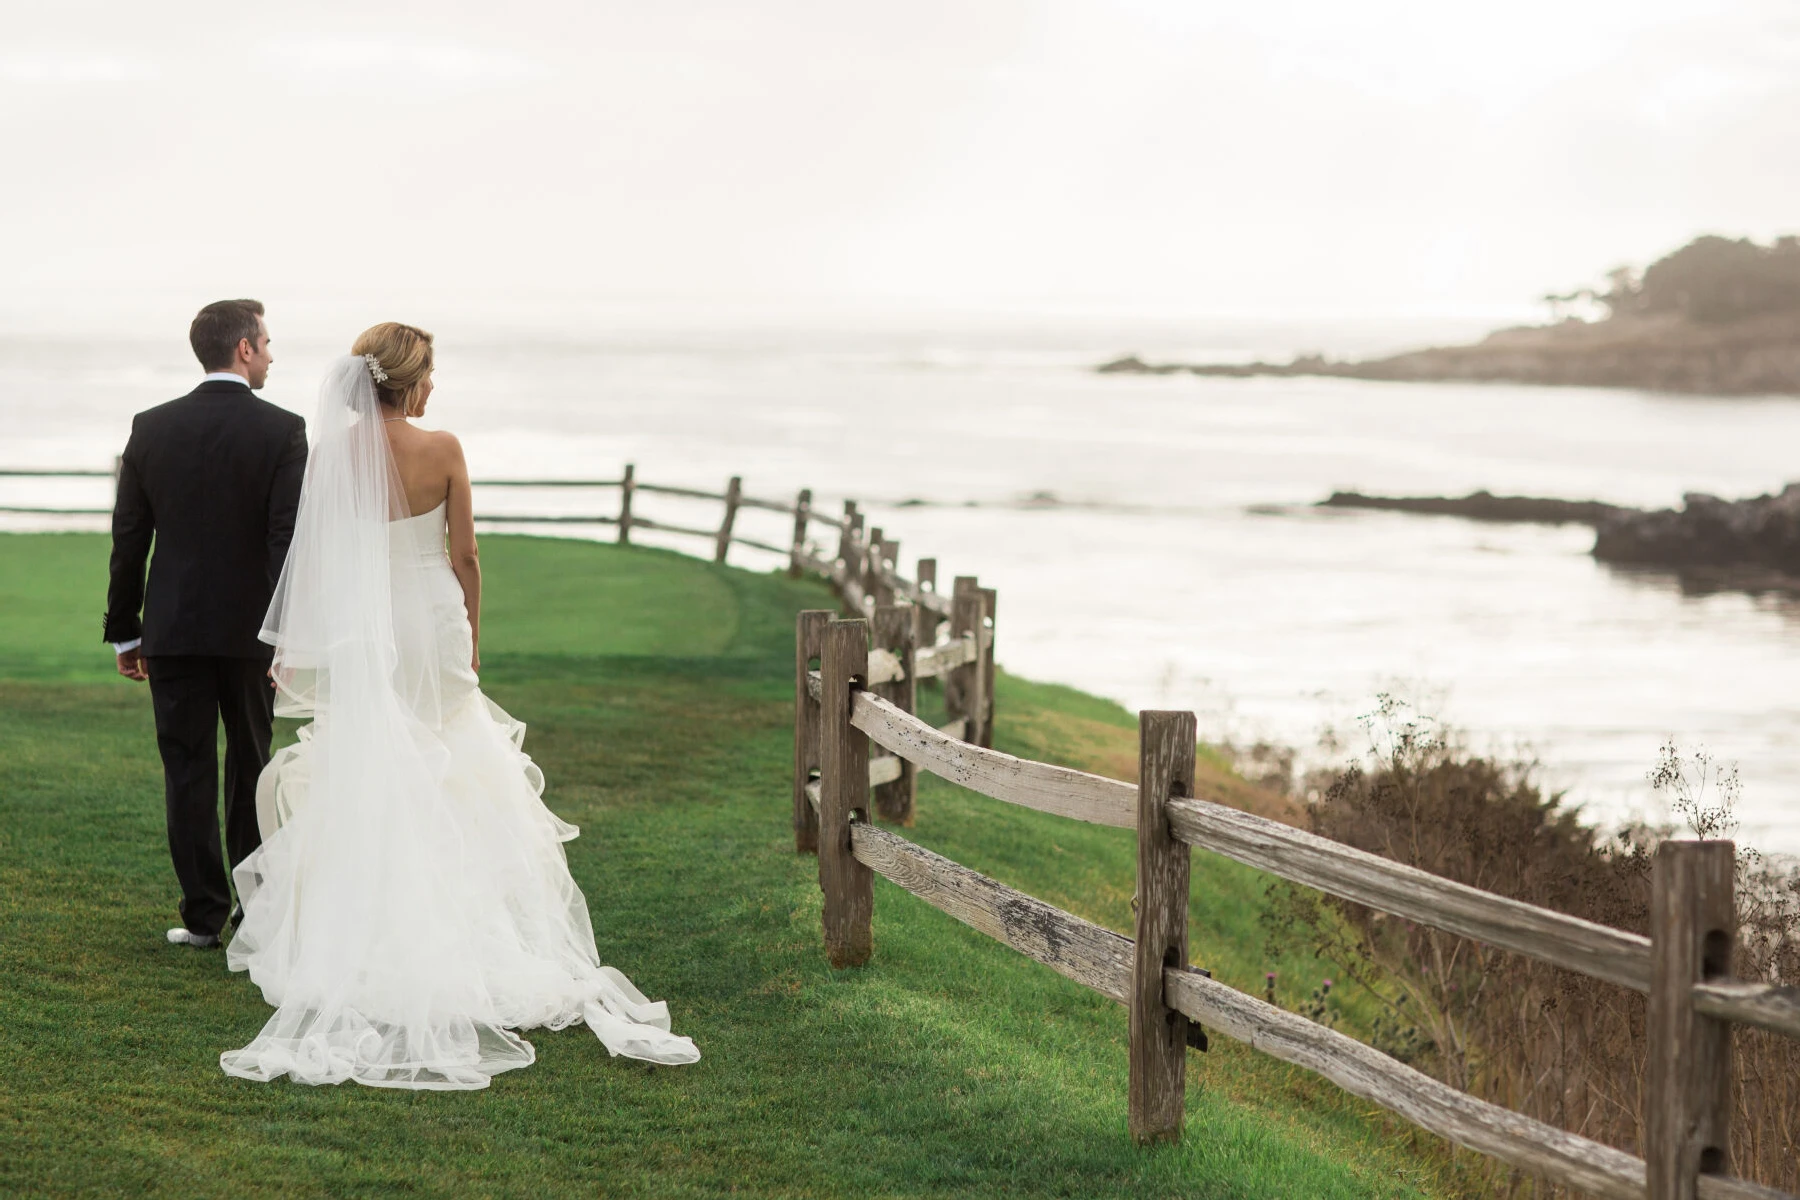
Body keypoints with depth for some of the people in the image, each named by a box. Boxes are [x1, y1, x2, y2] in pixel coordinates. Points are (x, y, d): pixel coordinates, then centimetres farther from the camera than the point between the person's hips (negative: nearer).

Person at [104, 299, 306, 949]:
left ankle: (204, 914, 4)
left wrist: (124, 631, 9)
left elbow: (128, 537, 2)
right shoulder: (282, 431, -8)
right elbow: (290, 540, -13)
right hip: (250, 628, -1)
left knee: (188, 773, 5)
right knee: (253, 772, 11)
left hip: (172, 629, 1)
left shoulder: (152, 428, -1)